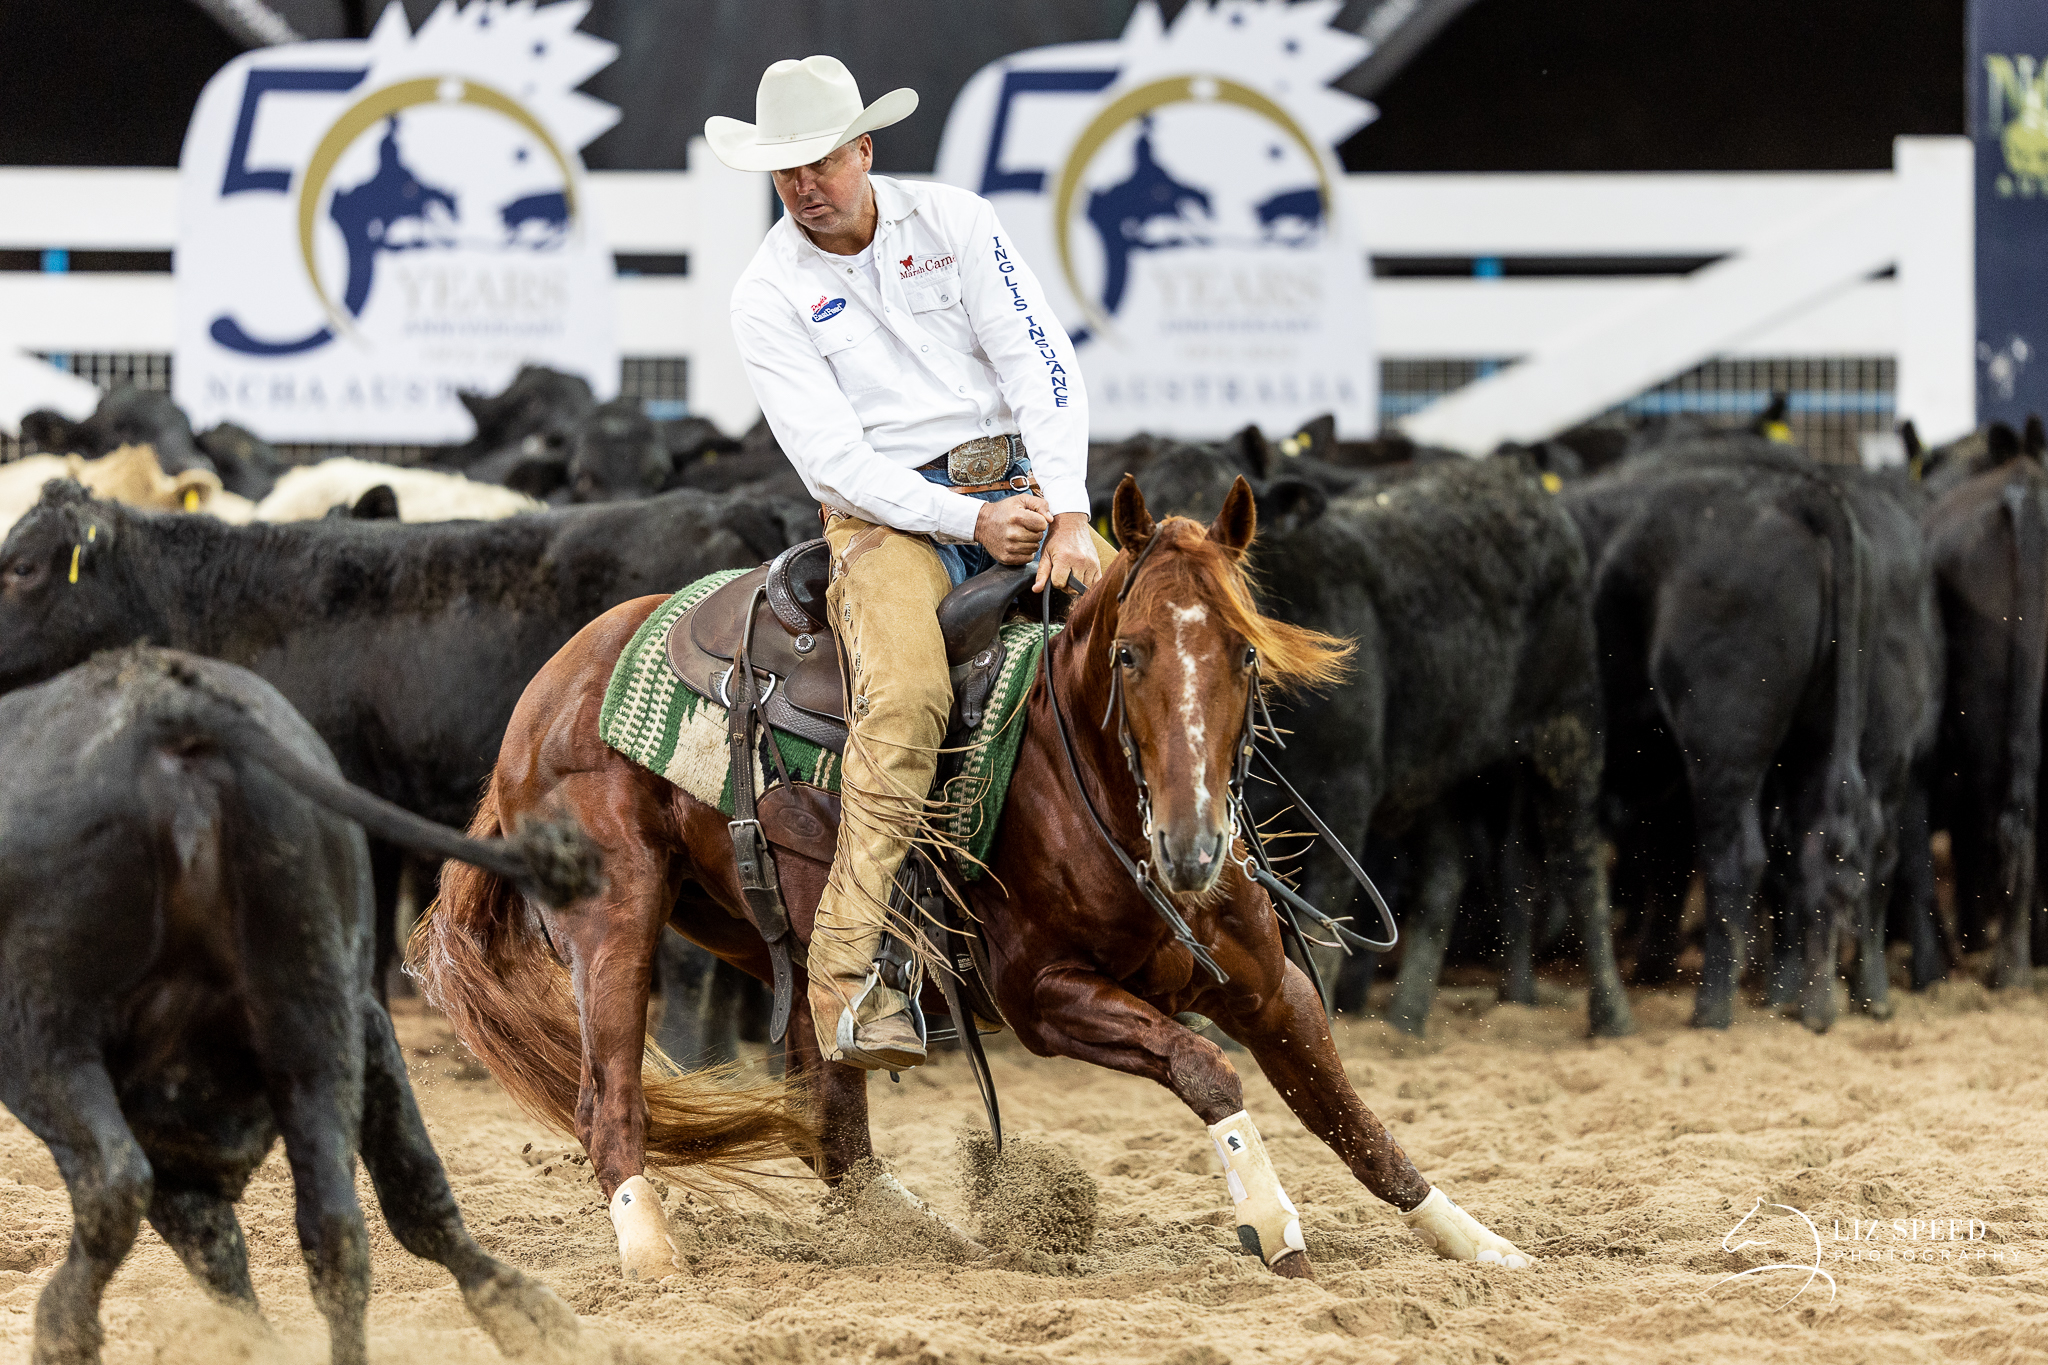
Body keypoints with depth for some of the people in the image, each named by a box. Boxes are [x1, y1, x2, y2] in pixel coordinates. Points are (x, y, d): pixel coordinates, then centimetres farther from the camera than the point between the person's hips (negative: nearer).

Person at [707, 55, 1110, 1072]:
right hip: (887, 512, -3)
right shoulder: (769, 295, 0)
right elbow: (831, 454, -8)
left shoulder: (955, 223, 5)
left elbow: (1041, 366, -1)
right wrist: (965, 522, -20)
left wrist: (1067, 516, -15)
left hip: (1019, 480, 3)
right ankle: (849, 978, -38)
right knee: (904, 698, -31)